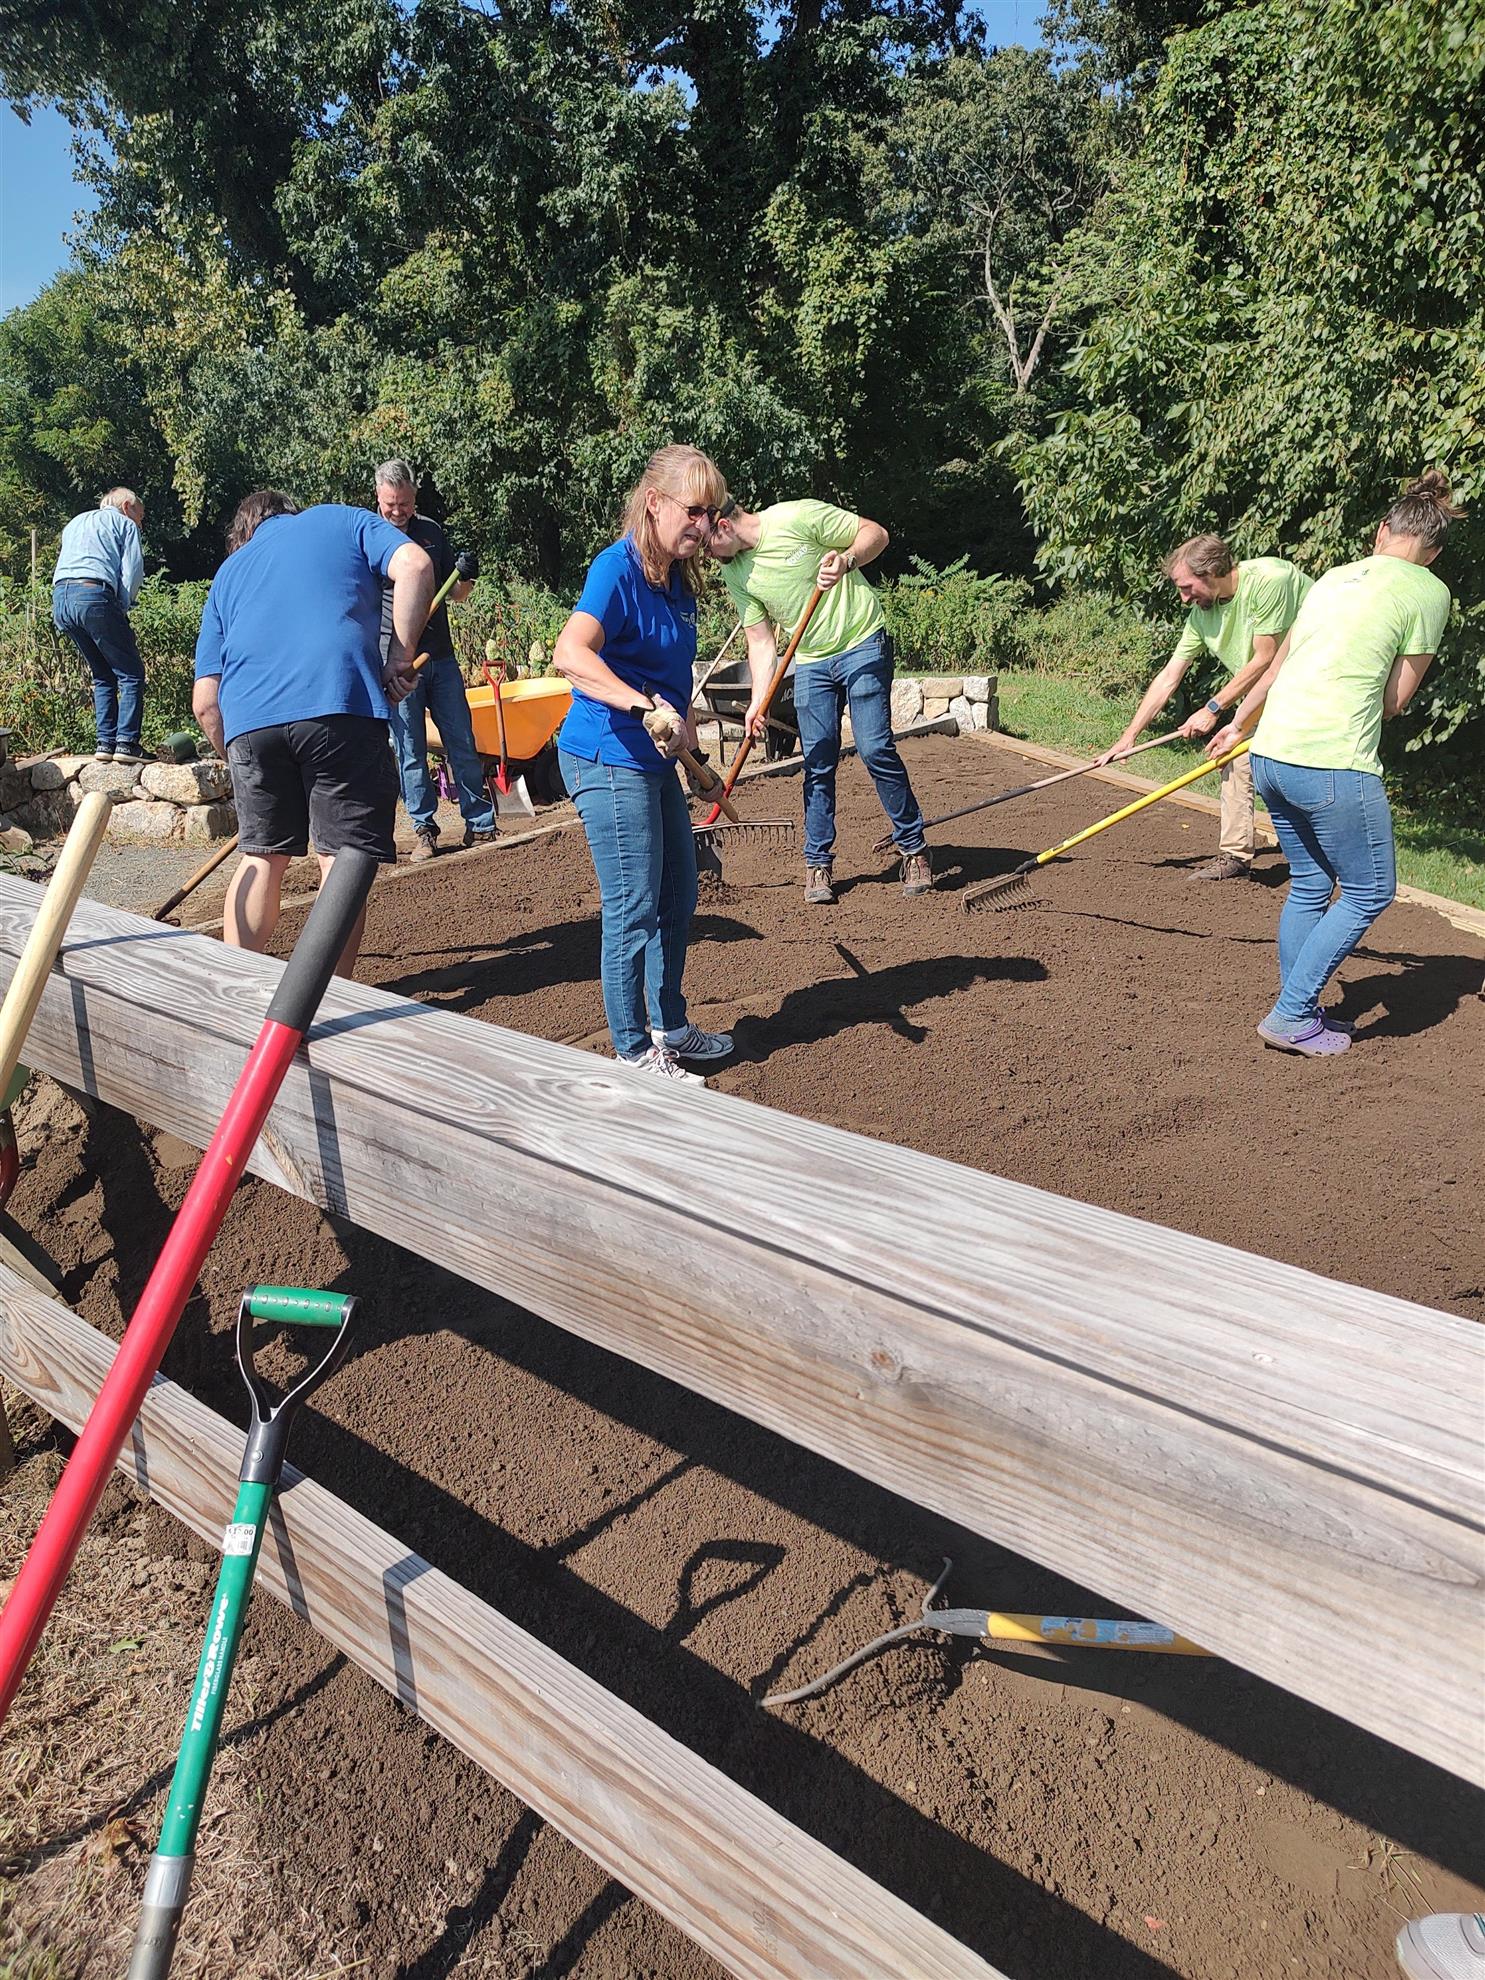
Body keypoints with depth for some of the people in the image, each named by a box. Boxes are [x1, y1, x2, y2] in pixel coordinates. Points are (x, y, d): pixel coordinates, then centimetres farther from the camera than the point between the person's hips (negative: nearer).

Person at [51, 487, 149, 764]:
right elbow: (133, 569, -1)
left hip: (60, 596, 7)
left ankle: (105, 742, 7)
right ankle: (126, 743, -13)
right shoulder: (124, 523, 13)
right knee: (130, 673, -2)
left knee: (103, 676, 16)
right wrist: (123, 607, 6)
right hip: (94, 595, -7)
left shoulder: (74, 523, 34)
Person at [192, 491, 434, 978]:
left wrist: (238, 759, 33)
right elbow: (413, 565, 1)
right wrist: (401, 655, 5)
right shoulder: (342, 520, 24)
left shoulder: (228, 571, 30)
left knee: (262, 857, 17)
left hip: (248, 718, 4)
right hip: (340, 702, -4)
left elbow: (204, 702, 21)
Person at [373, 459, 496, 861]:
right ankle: (424, 829, 12)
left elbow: (455, 594, 19)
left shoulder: (432, 532, 12)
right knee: (410, 752, 1)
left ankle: (480, 826, 11)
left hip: (441, 659, 3)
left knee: (463, 745, 4)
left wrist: (465, 576, -4)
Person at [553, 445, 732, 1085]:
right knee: (633, 909, -3)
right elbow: (570, 654, -33)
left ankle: (670, 1026, 34)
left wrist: (682, 724, 19)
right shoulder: (617, 568, -16)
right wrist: (647, 707, -42)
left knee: (678, 898, 18)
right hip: (607, 759, -10)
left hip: (653, 760, 10)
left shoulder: (679, 579, 10)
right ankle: (634, 1052, 10)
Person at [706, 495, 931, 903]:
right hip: (810, 663, 5)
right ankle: (818, 863, 12)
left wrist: (847, 560, -28)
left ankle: (913, 848, 2)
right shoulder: (734, 574, 1)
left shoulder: (797, 517, -15)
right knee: (818, 763, 3)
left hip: (863, 645, -5)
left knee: (875, 749, -12)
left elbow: (875, 533, -8)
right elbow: (761, 642, 3)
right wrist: (758, 700, -8)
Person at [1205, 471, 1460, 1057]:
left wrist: (1239, 725, 41)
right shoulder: (1428, 591, 1)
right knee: (1370, 892, 9)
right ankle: (1292, 1016, 7)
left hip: (1270, 755, 7)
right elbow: (1394, 701, 5)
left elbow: (1276, 667, 26)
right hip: (1332, 763, -7)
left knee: (1309, 885, 20)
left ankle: (1298, 1013, 25)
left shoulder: (1335, 575, 18)